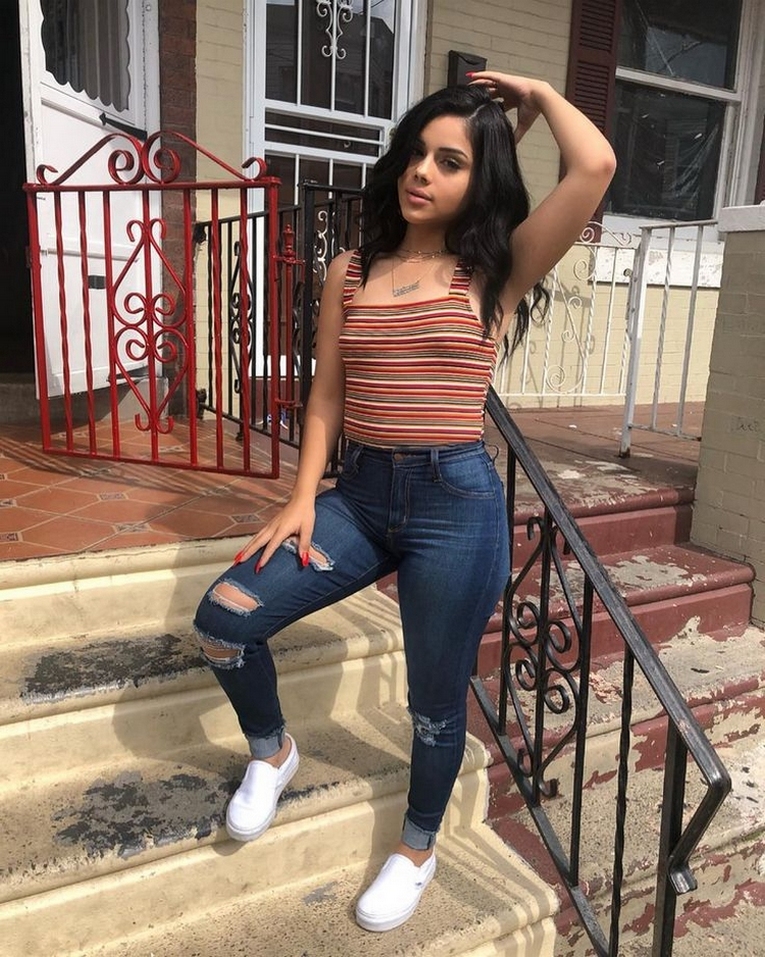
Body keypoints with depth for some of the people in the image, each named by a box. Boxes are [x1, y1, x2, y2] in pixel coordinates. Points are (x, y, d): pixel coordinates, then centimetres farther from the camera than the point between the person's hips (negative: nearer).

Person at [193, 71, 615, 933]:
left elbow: (595, 167, -14)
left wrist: (538, 96, 4)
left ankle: (417, 852, 39)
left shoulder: (496, 270, -1)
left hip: (457, 501, -3)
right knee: (223, 617, -5)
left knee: (435, 700, 10)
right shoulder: (350, 271, 9)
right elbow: (327, 396, 8)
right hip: (360, 494, 4)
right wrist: (302, 500, 0)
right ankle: (272, 752, 26)